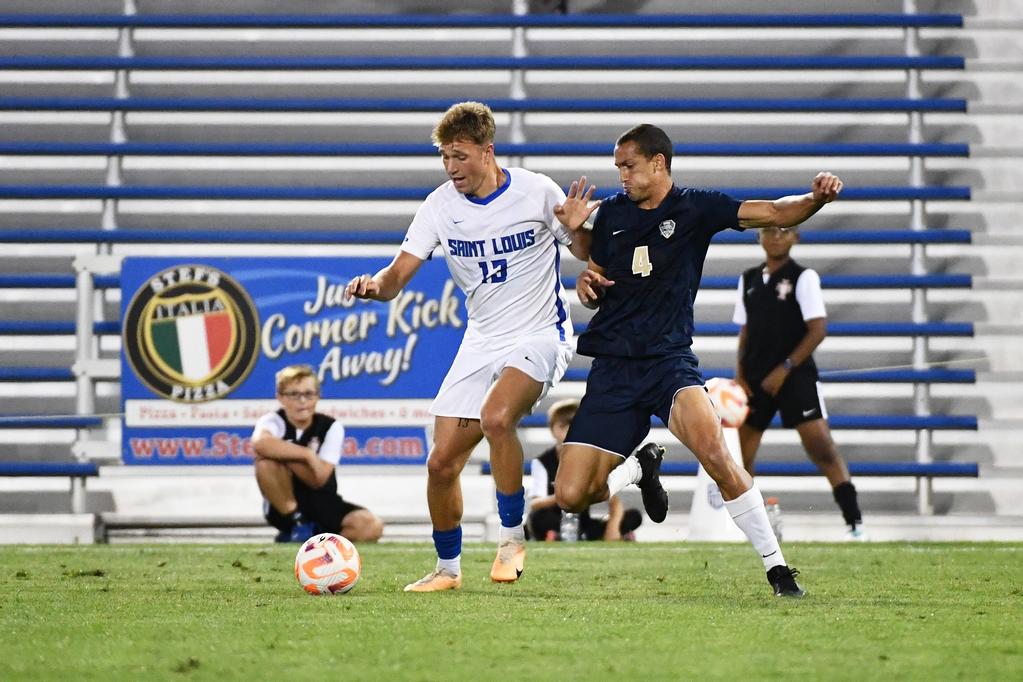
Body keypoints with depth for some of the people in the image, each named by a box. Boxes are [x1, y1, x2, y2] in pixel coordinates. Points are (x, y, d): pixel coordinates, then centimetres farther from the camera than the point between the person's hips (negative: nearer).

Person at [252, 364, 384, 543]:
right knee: (266, 461, -31)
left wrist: (284, 454, -22)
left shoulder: (331, 427, -5)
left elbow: (318, 479, -16)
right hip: (284, 508, -2)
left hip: (323, 505, 2)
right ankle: (296, 523, -14)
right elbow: (260, 443, -38)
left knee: (371, 527, -26)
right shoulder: (273, 421, -10)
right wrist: (307, 454, -32)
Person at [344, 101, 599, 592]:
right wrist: (375, 285, -29)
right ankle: (447, 568, 22)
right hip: (481, 343, 5)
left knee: (495, 416, -33)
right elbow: (397, 277, -5)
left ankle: (511, 537, -16)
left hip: (540, 336, -4)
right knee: (441, 463, -1)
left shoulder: (537, 192, -11)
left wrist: (575, 230, -21)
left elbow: (587, 254, 2)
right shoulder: (441, 206, -3)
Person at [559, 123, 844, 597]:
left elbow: (774, 214, -8)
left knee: (711, 447, -33)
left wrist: (815, 198, -28)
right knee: (571, 495, -6)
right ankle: (641, 467, 28)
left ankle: (776, 567, -21)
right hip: (612, 367, 4)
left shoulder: (695, 207, 1)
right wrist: (586, 284, -1)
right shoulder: (611, 213, 11)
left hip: (669, 360, -4)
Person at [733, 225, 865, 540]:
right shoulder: (749, 279, 11)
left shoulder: (803, 277, -5)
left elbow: (818, 329, -10)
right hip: (756, 380, 6)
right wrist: (740, 374, 4)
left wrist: (785, 368, -16)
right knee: (739, 452, 6)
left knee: (821, 446, -15)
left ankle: (855, 522, -14)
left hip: (795, 376, -6)